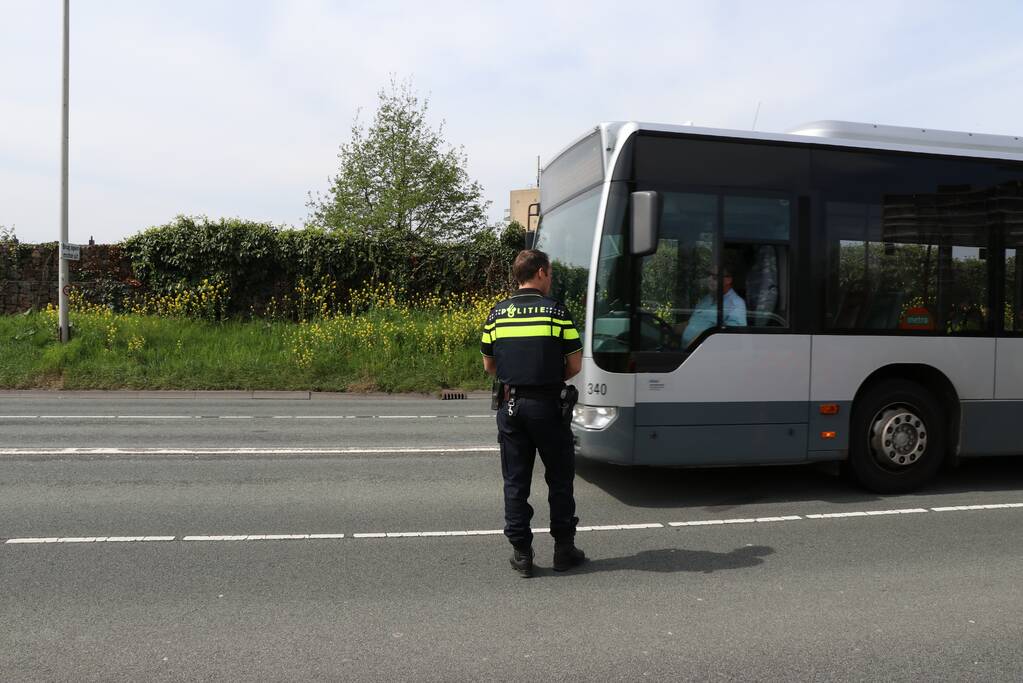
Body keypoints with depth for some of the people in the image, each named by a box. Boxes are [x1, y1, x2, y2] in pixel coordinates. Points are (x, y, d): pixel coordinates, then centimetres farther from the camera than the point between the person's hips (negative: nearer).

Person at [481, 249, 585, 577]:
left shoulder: (497, 313, 4)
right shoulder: (556, 311, -7)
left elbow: (489, 365, 9)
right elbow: (575, 364, -4)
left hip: (510, 404, 3)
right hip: (546, 405, -3)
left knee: (515, 481, 10)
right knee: (559, 478, 12)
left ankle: (521, 554, 14)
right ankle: (564, 549, 19)